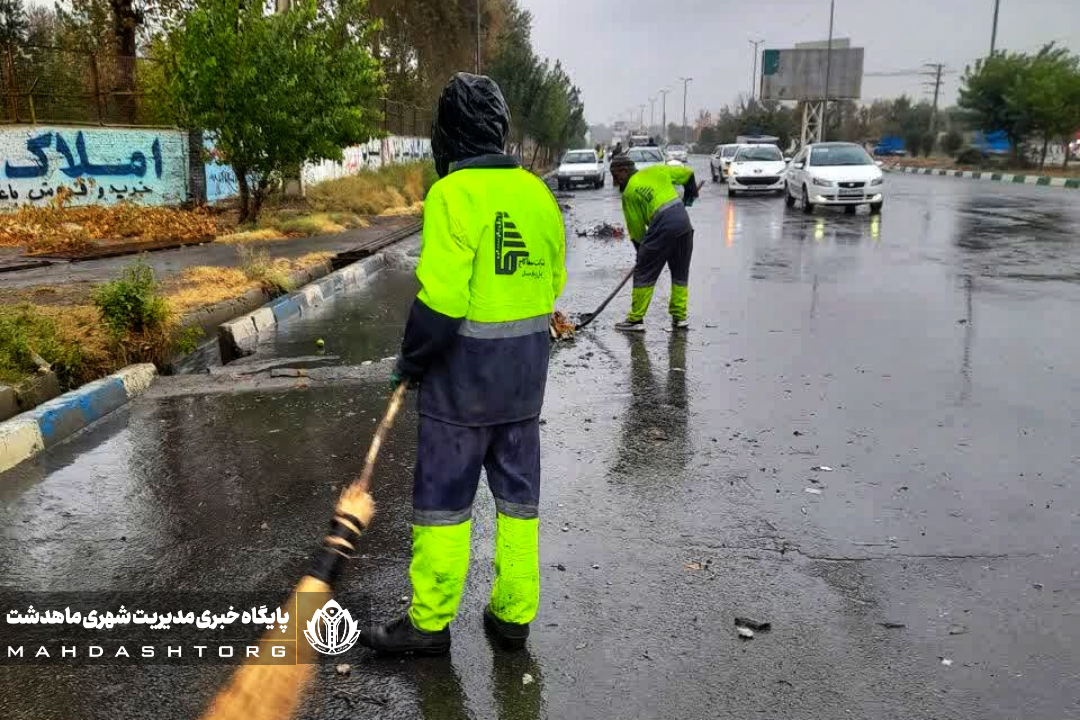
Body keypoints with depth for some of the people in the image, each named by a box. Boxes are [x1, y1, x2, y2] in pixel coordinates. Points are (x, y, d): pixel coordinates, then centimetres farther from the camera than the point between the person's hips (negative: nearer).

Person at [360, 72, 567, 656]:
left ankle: (429, 623, 19)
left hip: (465, 368, -7)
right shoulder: (537, 191, 5)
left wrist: (410, 361, -7)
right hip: (527, 368, 7)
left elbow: (441, 299, -21)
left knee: (443, 497, 6)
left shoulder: (453, 194, -16)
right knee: (518, 493, 15)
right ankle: (514, 613, 26)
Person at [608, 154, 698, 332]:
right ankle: (679, 317, 21)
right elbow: (687, 173, 24)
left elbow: (635, 227, 7)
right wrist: (690, 194, 40)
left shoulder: (628, 193, 5)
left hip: (662, 226, -5)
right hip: (684, 220, 6)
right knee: (680, 273, 17)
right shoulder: (656, 170, 17)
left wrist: (641, 249, 18)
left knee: (644, 273, 5)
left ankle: (635, 319, 8)